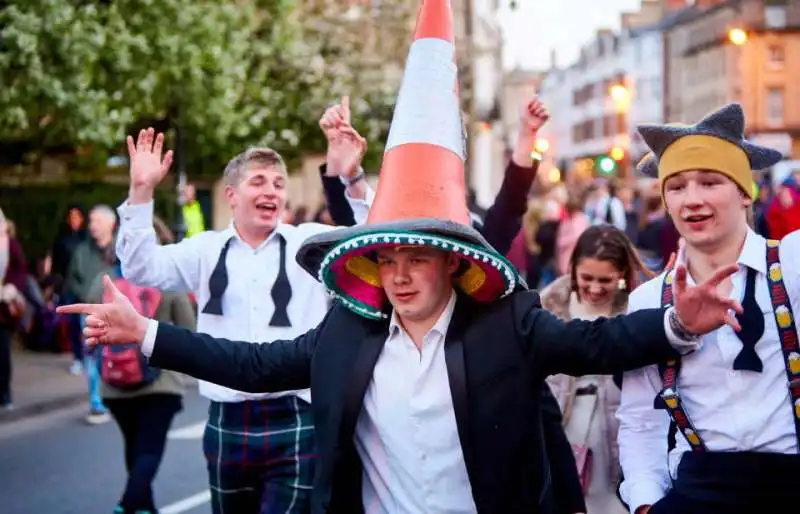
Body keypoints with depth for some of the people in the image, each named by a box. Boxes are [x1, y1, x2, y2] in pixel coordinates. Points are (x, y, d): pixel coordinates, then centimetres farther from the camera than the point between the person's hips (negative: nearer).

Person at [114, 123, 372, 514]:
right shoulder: (206, 250, 9)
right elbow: (141, 269, 3)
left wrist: (353, 181, -25)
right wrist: (141, 191, -8)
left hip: (295, 423, -3)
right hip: (227, 425, 3)